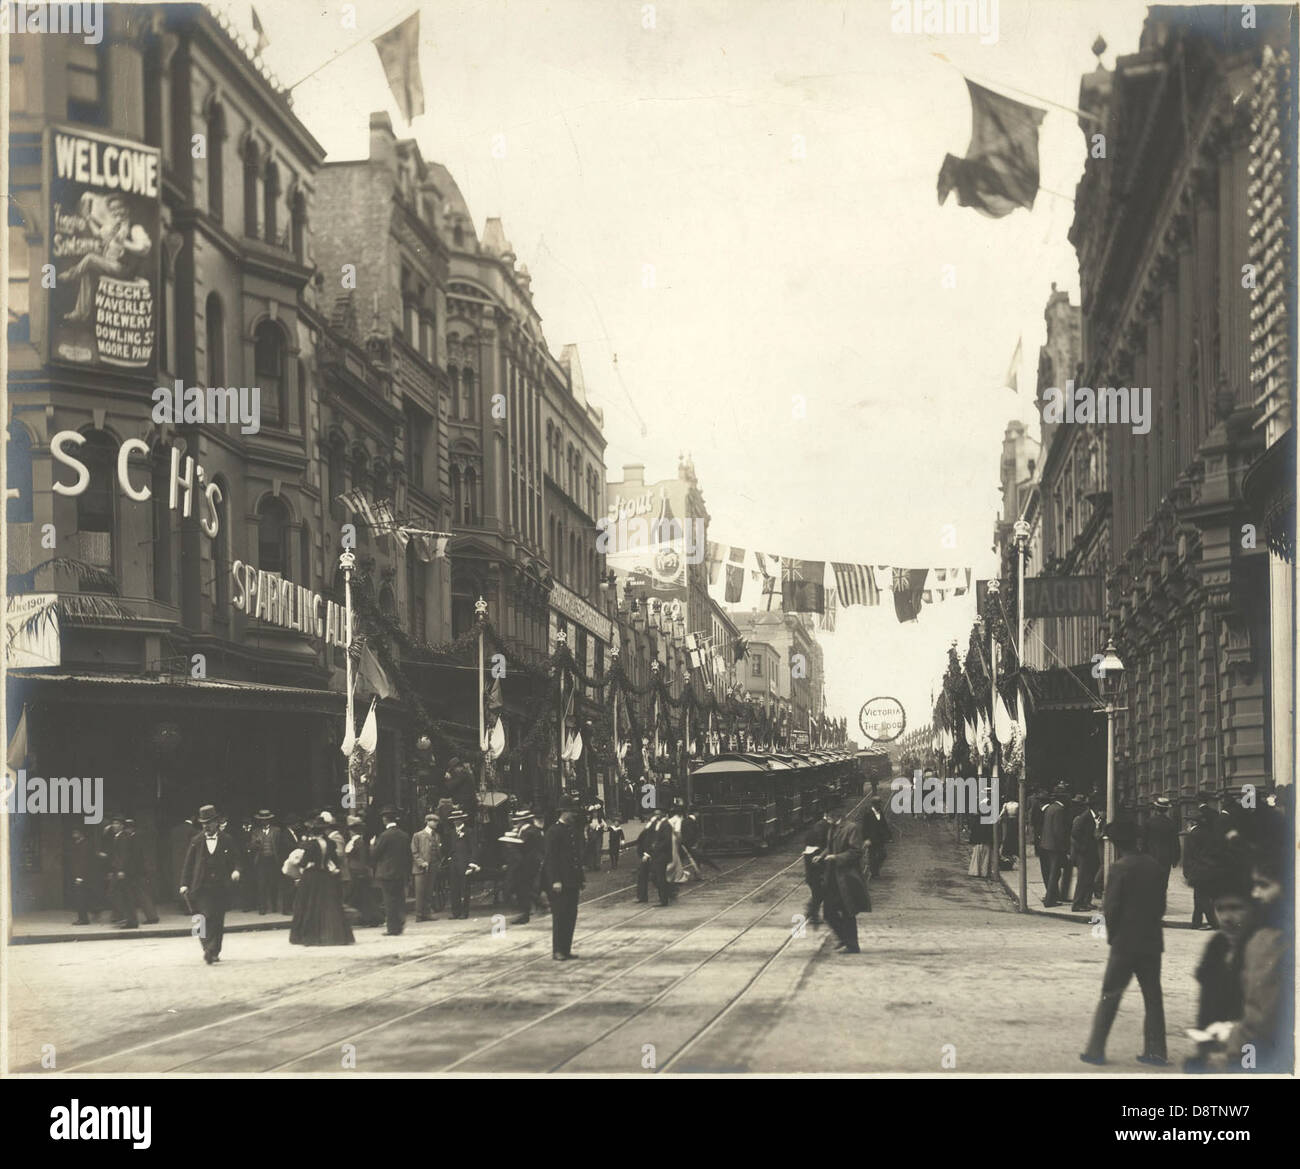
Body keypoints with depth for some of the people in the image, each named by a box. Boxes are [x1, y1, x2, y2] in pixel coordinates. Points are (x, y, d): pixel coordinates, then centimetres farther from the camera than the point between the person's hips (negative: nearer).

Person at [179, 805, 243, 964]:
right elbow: (188, 864, 8)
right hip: (201, 886, 0)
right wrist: (184, 884, 0)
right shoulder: (196, 841, 7)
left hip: (221, 886, 0)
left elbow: (235, 860, 8)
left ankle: (213, 951, 10)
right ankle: (209, 949, -8)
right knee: (206, 917, -12)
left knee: (218, 921, 1)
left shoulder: (227, 840, 6)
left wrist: (236, 871, -14)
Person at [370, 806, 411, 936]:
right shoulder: (405, 836, 5)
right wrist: (407, 874, 17)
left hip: (387, 873, -6)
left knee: (390, 902, -2)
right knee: (399, 900, 14)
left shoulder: (385, 836, -14)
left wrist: (372, 845, 11)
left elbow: (374, 855, -9)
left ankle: (392, 928, -2)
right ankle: (400, 924, 13)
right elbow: (408, 856, 10)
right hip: (402, 874, 6)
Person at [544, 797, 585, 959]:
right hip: (560, 882, -8)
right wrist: (555, 881, -19)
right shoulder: (554, 831, -10)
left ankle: (566, 949, 14)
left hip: (572, 881, 8)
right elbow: (550, 858, -14)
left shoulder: (574, 831, 14)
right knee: (560, 915, -4)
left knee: (571, 915, 8)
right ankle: (557, 951, 1)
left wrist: (581, 878, 15)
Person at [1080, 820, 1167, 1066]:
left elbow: (1111, 907, -13)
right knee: (1152, 995, 9)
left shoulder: (1120, 868, -12)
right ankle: (1156, 1051, 10)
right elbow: (1161, 904, 10)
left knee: (1110, 995, 2)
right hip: (1152, 941, 5)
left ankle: (1095, 1049, 3)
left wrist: (1111, 934, 1)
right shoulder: (1153, 866, 6)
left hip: (1125, 943, -5)